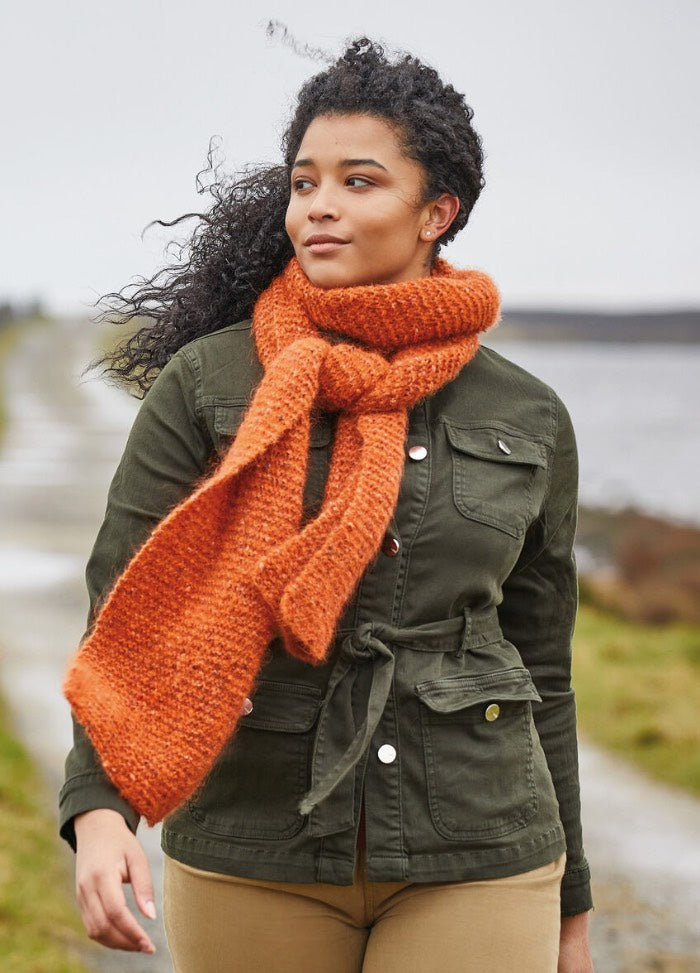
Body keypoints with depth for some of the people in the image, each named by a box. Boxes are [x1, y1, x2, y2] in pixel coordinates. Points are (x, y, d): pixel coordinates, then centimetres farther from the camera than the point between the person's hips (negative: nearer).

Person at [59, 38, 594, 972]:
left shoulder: (529, 420, 5)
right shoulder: (203, 385, -2)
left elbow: (540, 672, 13)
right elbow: (123, 624, -6)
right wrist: (100, 811, -24)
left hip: (472, 866, 1)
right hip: (252, 863, -1)